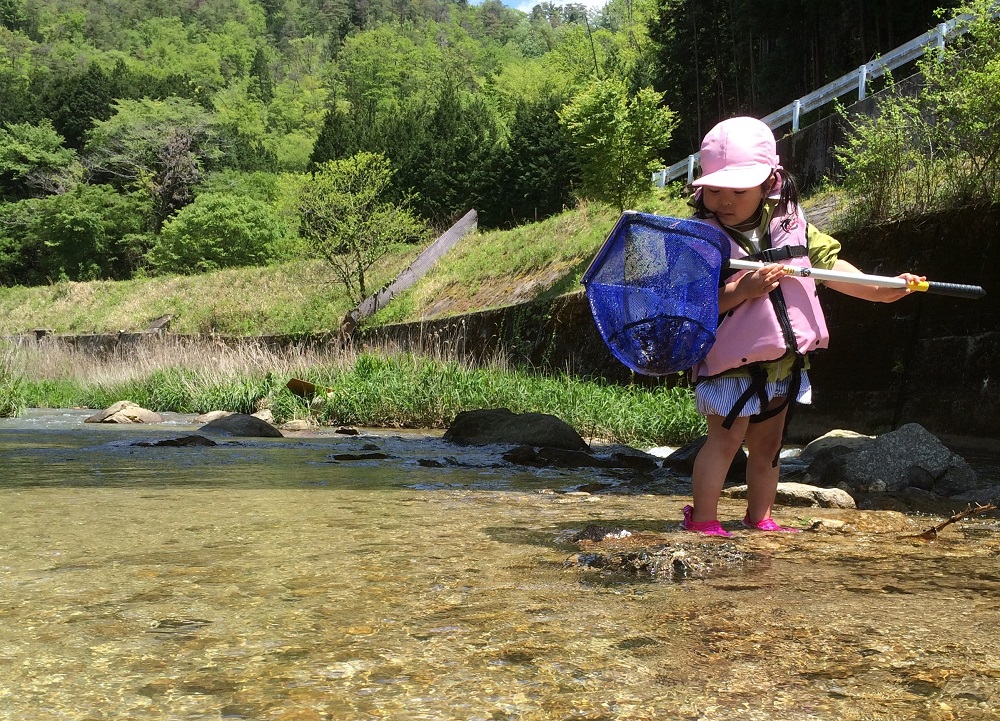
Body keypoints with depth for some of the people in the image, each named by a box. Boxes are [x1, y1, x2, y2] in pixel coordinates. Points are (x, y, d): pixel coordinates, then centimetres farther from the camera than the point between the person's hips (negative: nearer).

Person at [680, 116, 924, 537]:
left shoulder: (791, 223, 3)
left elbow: (828, 262, 9)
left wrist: (879, 290, 3)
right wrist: (742, 290, -29)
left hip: (784, 360, 6)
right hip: (731, 359, -6)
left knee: (768, 443, 15)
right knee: (726, 438, -8)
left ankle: (760, 518, 27)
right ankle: (702, 519, 3)